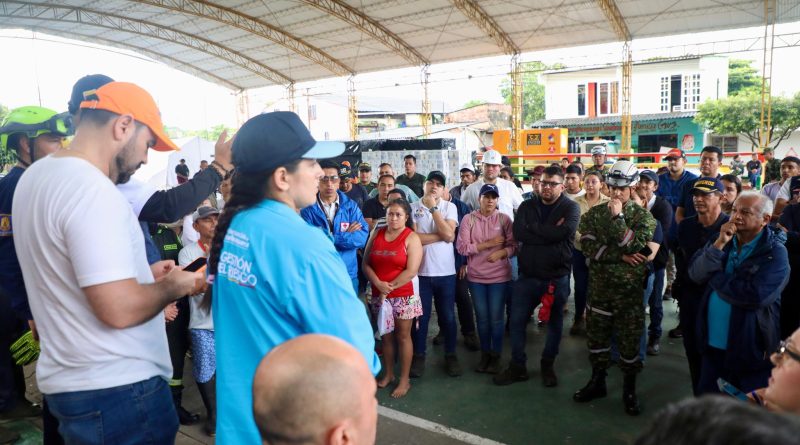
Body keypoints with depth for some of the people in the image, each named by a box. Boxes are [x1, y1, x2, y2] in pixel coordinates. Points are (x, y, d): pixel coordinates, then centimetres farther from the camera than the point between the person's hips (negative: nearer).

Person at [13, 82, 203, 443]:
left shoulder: (37, 175, 7)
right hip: (117, 389, -9)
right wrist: (172, 287, -11)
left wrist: (142, 273, 12)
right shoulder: (93, 190, -24)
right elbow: (120, 309, -29)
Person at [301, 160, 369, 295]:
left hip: (348, 275, 2)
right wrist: (346, 234, -12)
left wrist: (330, 238, -18)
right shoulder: (308, 209, -5)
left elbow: (363, 237, -10)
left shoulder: (351, 206, 1)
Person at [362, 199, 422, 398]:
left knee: (403, 337, 6)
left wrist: (389, 287, -14)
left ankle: (404, 380, 17)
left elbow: (411, 271, -14)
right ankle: (388, 374, 29)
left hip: (403, 296, -4)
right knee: (385, 336, 14)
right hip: (379, 296, 4)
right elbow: (366, 264, 2)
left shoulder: (411, 238, -7)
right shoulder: (376, 234, 6)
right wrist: (378, 284, -14)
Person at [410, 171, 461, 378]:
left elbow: (449, 235, -14)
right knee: (421, 316, 9)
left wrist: (433, 208, -12)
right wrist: (441, 235, -13)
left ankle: (450, 355, 26)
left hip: (445, 272, 1)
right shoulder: (413, 207, -2)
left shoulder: (449, 207, 0)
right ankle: (419, 356, 24)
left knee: (448, 316, 10)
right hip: (421, 272, -1)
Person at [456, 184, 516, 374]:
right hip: (476, 276, 1)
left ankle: (496, 355, 23)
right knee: (482, 318, 13)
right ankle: (485, 353, 29)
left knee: (496, 319, 7)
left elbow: (514, 246, -3)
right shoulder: (468, 219, -3)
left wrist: (500, 253, -22)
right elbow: (462, 247, -10)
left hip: (499, 276, -1)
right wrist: (488, 244, -14)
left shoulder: (504, 219, -1)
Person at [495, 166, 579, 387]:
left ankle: (548, 366, 31)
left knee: (554, 323, 12)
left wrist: (533, 227, -14)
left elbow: (564, 231, -24)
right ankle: (517, 366, 23)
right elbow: (518, 232, -13)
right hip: (528, 275, 2)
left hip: (557, 277, -2)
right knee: (517, 321, 7)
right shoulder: (527, 206, 4)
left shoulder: (571, 207, -3)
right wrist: (550, 232, -18)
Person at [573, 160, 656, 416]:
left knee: (629, 339, 5)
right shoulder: (594, 214, 3)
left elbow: (636, 247, -19)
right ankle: (597, 381, 30)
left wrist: (617, 217, -19)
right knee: (597, 334, 13)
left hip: (630, 289, -2)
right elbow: (588, 246, -9)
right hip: (599, 286, 3)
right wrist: (621, 256, -17)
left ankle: (629, 389, 22)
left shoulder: (643, 216, -3)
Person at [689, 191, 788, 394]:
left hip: (751, 351, -5)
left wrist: (714, 277, -14)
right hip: (712, 344, 5)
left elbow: (756, 296, -28)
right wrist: (719, 245, -20)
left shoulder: (775, 252, -13)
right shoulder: (723, 239, 4)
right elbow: (695, 274, -7)